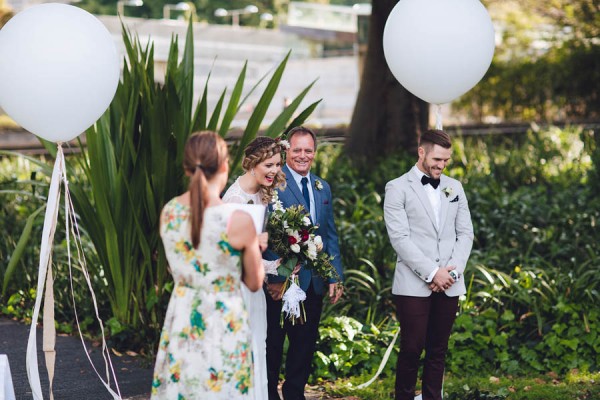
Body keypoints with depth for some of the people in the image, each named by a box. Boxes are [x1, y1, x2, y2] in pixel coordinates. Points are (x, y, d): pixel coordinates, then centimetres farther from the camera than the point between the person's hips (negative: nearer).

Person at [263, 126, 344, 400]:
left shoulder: (323, 188, 12)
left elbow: (330, 236, 13)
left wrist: (335, 277, 6)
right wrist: (274, 277, -20)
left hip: (314, 283, 6)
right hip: (282, 281, -6)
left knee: (305, 344, 15)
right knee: (272, 345, 7)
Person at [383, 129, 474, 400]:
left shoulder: (454, 188, 14)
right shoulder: (398, 189, -1)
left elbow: (465, 233, 10)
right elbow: (399, 238, -9)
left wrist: (453, 271, -6)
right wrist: (432, 273, -14)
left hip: (449, 285, 4)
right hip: (413, 284, -4)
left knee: (438, 350, 6)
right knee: (412, 349, -4)